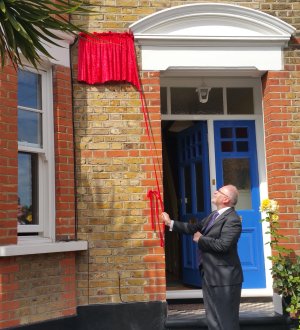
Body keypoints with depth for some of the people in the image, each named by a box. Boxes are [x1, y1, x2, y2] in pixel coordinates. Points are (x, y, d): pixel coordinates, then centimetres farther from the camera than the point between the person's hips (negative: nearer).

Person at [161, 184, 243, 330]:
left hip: (224, 278, -10)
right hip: (210, 276, 10)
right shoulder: (213, 215, 14)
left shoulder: (232, 219, -17)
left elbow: (223, 245, -28)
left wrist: (200, 239, -15)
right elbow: (194, 228, 18)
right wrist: (170, 223, 16)